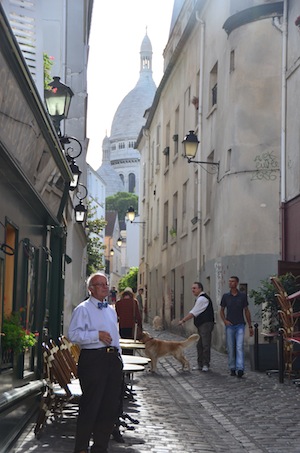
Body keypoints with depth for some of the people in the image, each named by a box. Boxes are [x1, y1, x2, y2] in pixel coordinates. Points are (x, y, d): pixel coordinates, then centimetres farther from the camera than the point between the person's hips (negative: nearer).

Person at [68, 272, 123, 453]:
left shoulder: (111, 310, 21)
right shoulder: (83, 309, -3)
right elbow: (74, 334, -13)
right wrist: (97, 335, -18)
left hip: (113, 358, 7)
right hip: (92, 359, -7)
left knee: (111, 405, 8)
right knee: (90, 405, -5)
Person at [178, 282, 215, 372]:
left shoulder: (202, 299, -15)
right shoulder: (200, 298, 18)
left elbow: (193, 313, -17)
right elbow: (195, 313, 21)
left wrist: (183, 320, -13)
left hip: (206, 324, -11)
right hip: (201, 325, 11)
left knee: (205, 345, -7)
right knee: (199, 345, 12)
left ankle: (205, 365, -3)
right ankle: (200, 364, 18)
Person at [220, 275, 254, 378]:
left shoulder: (243, 295, 3)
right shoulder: (225, 296, 5)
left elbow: (246, 311, 8)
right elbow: (222, 310, 13)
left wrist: (250, 326, 7)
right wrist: (224, 320, -6)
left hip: (240, 325, -2)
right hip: (229, 326, 2)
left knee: (239, 347, -13)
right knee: (230, 349, 4)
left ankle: (240, 368, -20)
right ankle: (232, 369, 14)